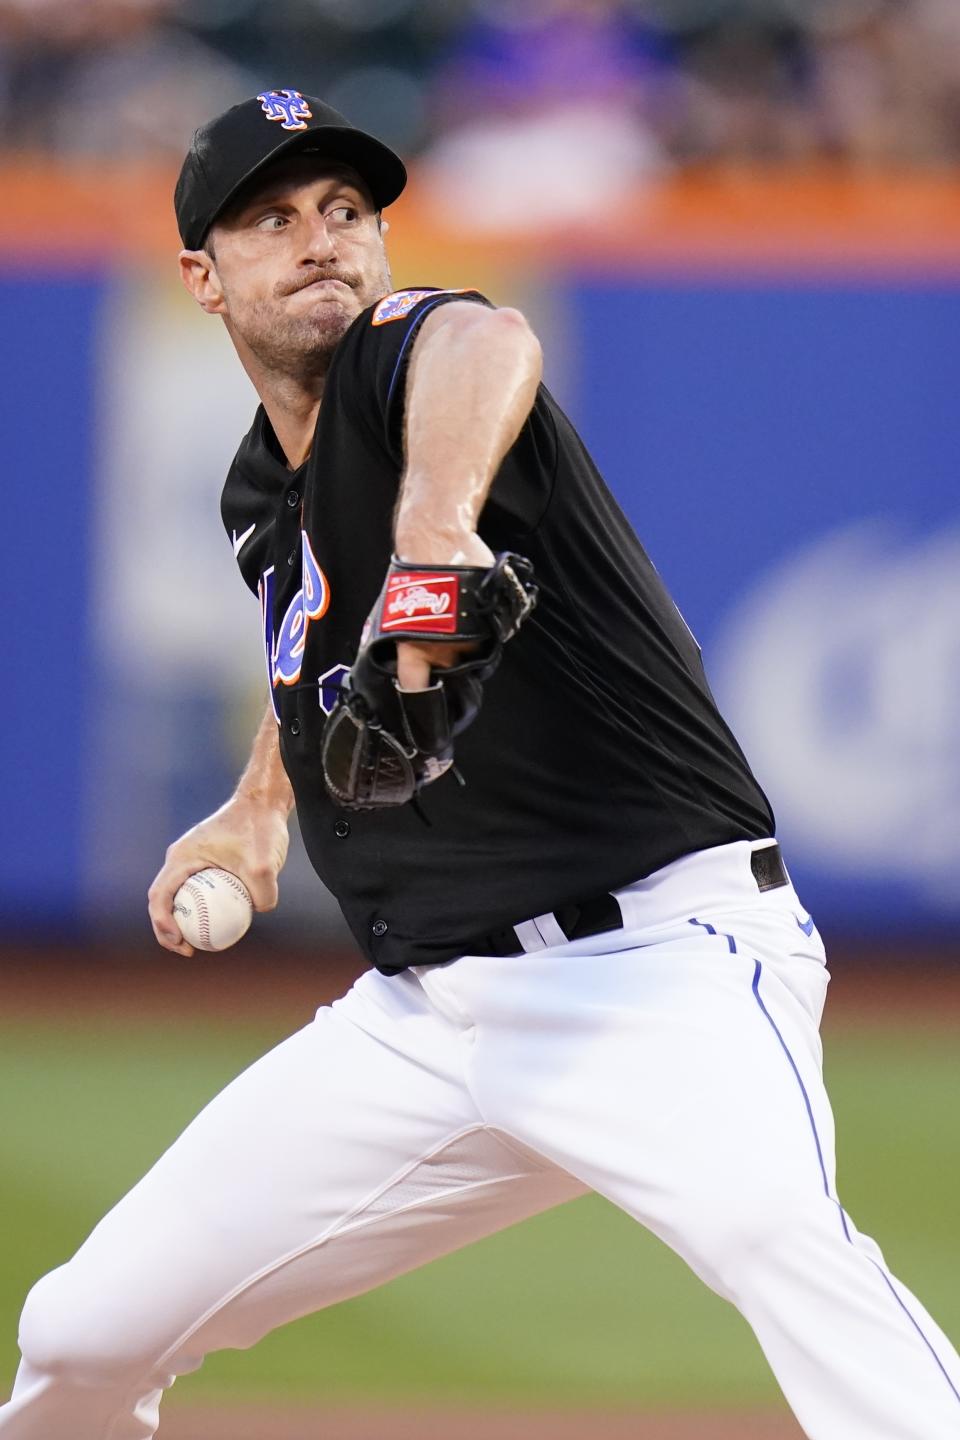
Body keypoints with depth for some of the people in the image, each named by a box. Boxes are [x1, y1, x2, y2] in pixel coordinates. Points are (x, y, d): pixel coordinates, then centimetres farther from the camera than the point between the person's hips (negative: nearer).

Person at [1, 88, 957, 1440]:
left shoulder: (406, 351, -11)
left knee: (768, 1223, -38)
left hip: (656, 960, -8)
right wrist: (257, 804, 28)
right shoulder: (263, 493, 13)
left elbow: (485, 345, -39)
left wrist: (434, 517, -59)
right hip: (426, 1013, 8)